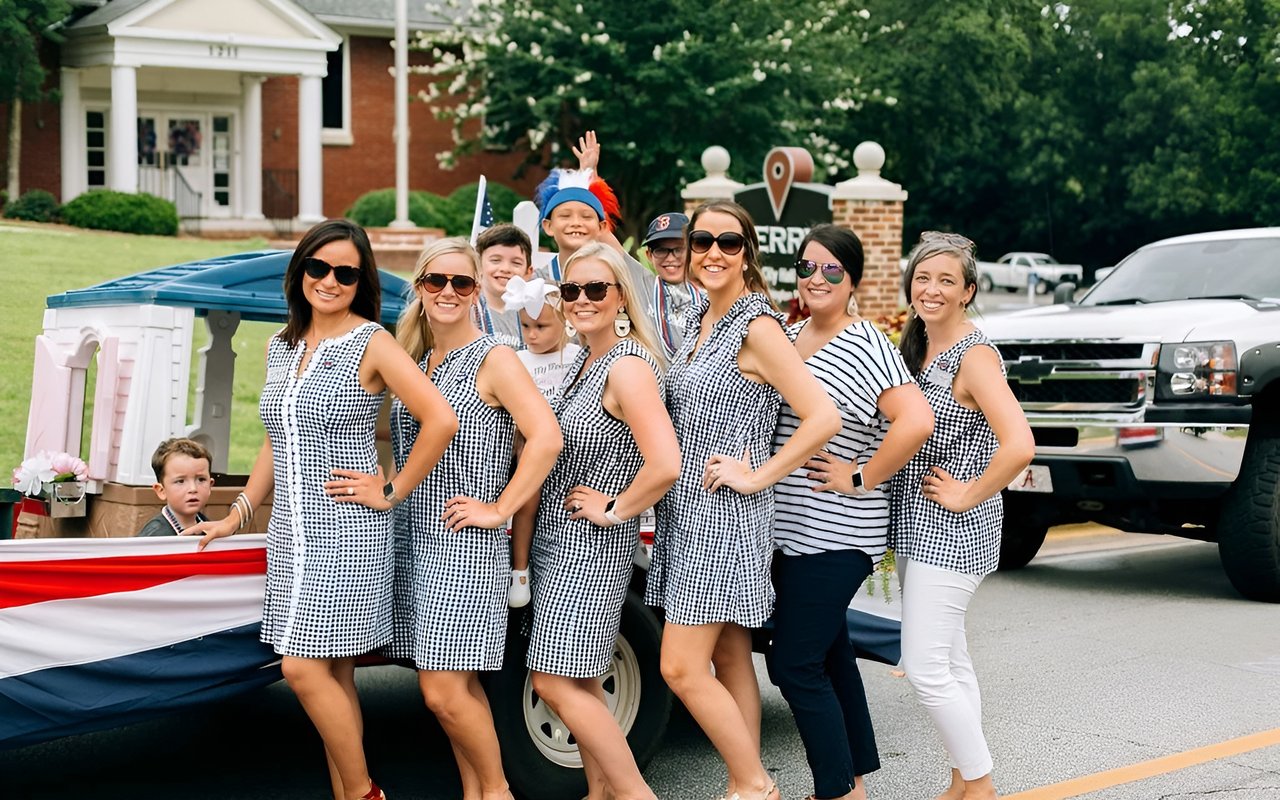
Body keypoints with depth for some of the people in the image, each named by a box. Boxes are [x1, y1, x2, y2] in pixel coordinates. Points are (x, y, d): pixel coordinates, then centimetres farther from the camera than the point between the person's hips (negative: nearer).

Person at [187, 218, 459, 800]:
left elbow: (441, 421, -16)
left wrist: (392, 491, -12)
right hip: (291, 532, 7)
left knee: (304, 667, -12)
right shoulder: (281, 346, 13)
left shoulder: (371, 344, -8)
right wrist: (237, 516, 21)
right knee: (331, 672, 8)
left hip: (346, 531, -7)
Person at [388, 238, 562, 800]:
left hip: (465, 544, -7)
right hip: (413, 539, 7)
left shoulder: (494, 360, -7)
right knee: (453, 687, 10)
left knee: (445, 692, -10)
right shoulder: (414, 361, 13)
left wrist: (499, 510, -15)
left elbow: (546, 439, -17)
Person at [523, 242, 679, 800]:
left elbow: (665, 464, -29)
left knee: (556, 681, -9)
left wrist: (614, 510, -17)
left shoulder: (627, 366, -19)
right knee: (577, 680, 13)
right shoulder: (584, 360, 10)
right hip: (557, 538, 9)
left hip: (591, 544, -9)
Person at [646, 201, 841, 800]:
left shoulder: (757, 328, -14)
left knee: (682, 668, -9)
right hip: (688, 511, 9)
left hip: (725, 516, -9)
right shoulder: (700, 320, 11)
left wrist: (757, 476, -17)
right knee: (730, 660, 12)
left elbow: (823, 418, -22)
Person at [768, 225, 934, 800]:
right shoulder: (786, 336, 10)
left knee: (794, 664, -8)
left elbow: (916, 422, -24)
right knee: (828, 656, 16)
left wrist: (861, 477, -18)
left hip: (836, 534, -8)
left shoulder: (866, 346, -13)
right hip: (792, 530, 8)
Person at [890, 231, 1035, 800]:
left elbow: (1019, 445, -29)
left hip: (952, 530, -9)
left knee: (925, 668, -9)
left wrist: (967, 495, -19)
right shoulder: (915, 347, 9)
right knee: (949, 661, 15)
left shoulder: (975, 356, -17)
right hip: (917, 525, 9)